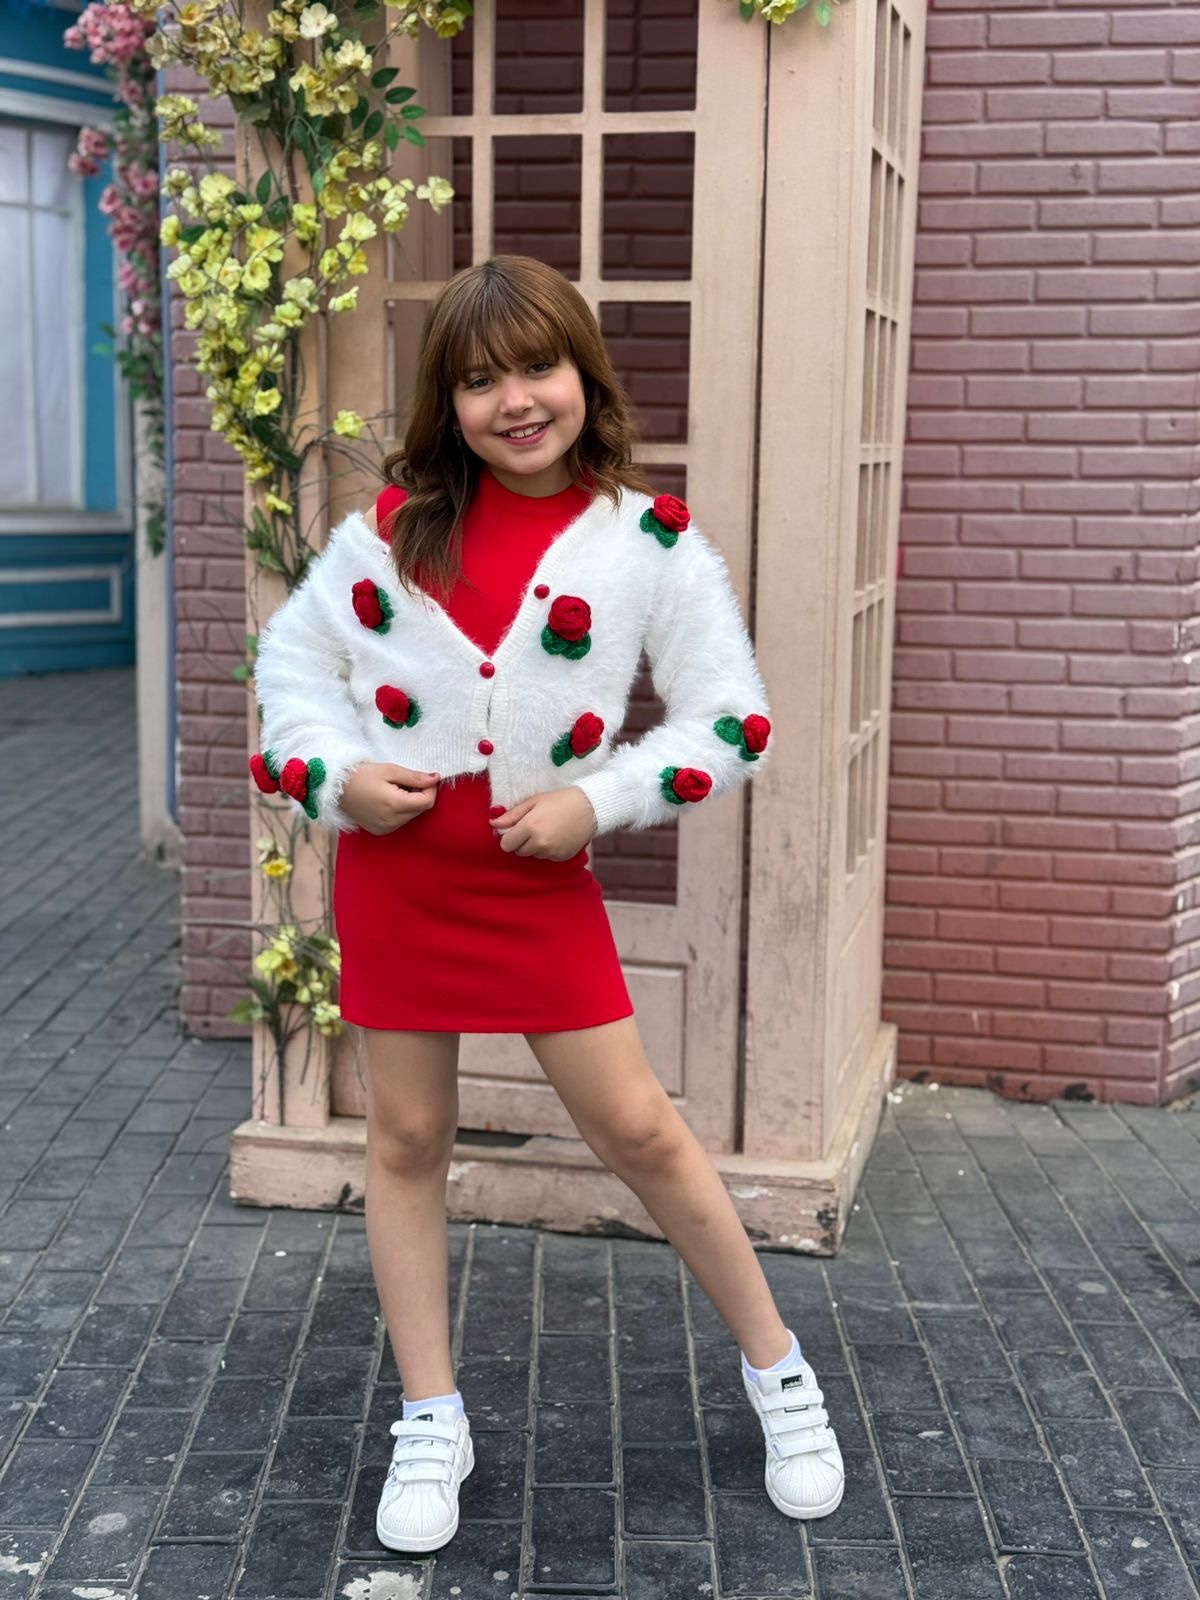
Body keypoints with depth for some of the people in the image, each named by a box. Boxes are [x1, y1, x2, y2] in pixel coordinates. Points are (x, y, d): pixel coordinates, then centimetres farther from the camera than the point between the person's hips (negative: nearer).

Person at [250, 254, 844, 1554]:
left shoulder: (651, 540, -5)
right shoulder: (394, 523, 1)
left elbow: (733, 722, -5)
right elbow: (294, 646, 9)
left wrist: (598, 802, -14)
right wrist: (333, 774, -7)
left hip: (540, 876, -2)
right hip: (391, 861, 2)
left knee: (636, 1127, 2)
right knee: (407, 1136, 9)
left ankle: (775, 1366, 24)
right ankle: (430, 1422, 24)